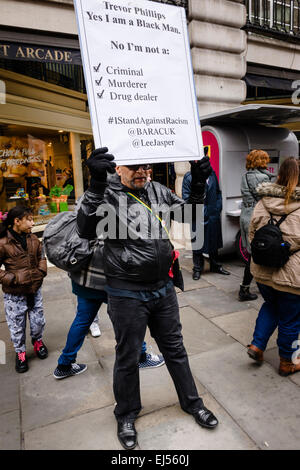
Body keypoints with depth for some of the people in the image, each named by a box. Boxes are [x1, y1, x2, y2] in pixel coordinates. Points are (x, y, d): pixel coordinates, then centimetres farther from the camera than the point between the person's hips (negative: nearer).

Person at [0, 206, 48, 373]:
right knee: (17, 325, 11)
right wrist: (14, 279, -17)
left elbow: (41, 257, 15)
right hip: (15, 294, -4)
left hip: (35, 289, 4)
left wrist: (41, 272, -1)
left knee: (38, 320, 15)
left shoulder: (33, 239, 1)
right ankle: (20, 352, 34)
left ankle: (38, 341, 44)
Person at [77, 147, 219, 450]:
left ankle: (191, 402, 45)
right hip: (127, 295, -4)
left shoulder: (157, 190, 5)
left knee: (174, 348, 22)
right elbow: (86, 229, -27)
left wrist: (198, 185, -5)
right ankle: (126, 415, 41)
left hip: (163, 289, 5)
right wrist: (97, 184, -39)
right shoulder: (109, 194, -12)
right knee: (128, 357, 15)